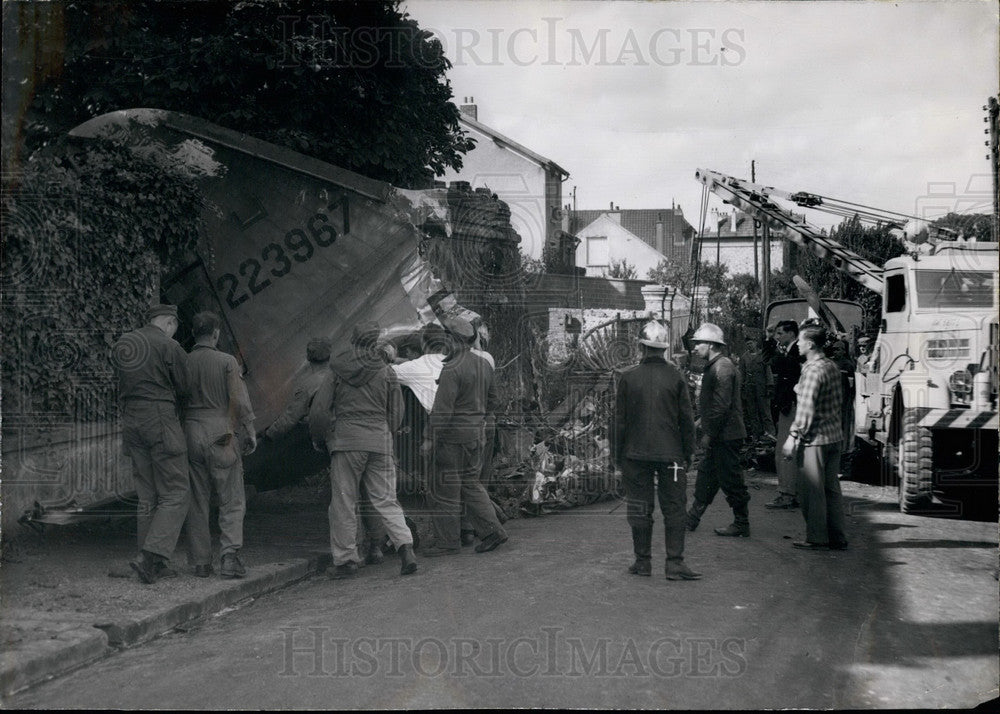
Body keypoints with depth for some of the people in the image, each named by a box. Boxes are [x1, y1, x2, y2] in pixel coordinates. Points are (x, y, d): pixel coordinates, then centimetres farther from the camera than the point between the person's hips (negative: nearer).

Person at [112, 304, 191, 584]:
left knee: (148, 497, 11)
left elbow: (122, 390, 16)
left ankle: (154, 565, 13)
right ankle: (149, 558, -15)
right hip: (161, 421, -7)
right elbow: (185, 389, -3)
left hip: (131, 422, 7)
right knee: (176, 494, -2)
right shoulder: (169, 346, -8)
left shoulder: (122, 346, 13)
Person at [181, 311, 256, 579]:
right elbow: (240, 401, -8)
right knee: (232, 501, 2)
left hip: (191, 434, 4)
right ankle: (229, 555, -13)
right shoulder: (227, 362, -5)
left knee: (196, 502, 9)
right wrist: (249, 433, 1)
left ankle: (201, 562, 9)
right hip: (222, 435, -3)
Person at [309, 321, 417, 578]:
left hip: (345, 441, -1)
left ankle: (345, 559, 7)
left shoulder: (337, 372, 1)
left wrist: (322, 436, 17)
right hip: (380, 442, 1)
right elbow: (396, 413, 8)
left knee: (344, 502, 5)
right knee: (386, 500, 7)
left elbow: (318, 410, 0)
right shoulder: (386, 372, 3)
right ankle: (405, 545, -10)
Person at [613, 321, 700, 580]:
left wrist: (618, 455, 9)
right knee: (674, 508, 4)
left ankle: (643, 561, 13)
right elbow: (687, 420, 0)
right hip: (671, 454, 0)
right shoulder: (676, 377, -3)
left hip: (636, 454, 0)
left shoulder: (629, 378, -3)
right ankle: (675, 562, -1)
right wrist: (688, 454, 9)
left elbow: (619, 420, 1)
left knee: (640, 508, 8)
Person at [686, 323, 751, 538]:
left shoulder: (722, 367, -17)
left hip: (726, 435, -10)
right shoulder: (714, 366, 15)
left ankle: (742, 525, 6)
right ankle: (692, 519, 21)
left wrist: (709, 434, -19)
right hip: (719, 435, 10)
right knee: (706, 475, 14)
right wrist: (704, 424, 19)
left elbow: (722, 405, -22)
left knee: (730, 480, -2)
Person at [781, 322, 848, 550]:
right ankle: (837, 537, 18)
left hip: (815, 437, -9)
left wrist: (793, 436, -17)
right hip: (834, 435, 9)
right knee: (832, 487, 13)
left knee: (812, 489, 1)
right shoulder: (832, 366, 10)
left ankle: (817, 538, 6)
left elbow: (806, 407, -20)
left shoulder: (813, 370, -17)